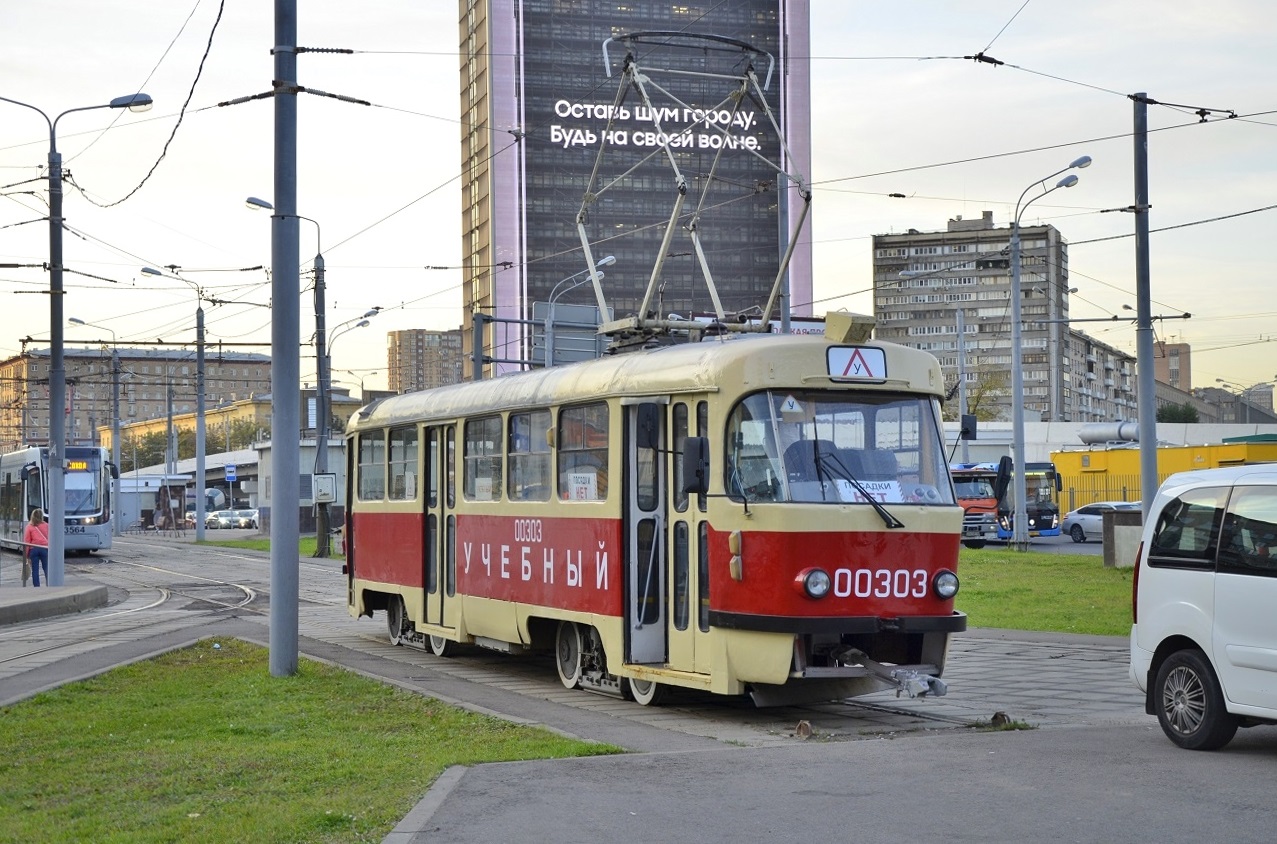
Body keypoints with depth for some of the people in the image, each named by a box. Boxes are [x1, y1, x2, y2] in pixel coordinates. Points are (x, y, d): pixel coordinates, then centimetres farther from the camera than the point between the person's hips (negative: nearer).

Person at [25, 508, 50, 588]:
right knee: (47, 569, 6)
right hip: (45, 548, 0)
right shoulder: (46, 525, 4)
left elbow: (26, 541, 0)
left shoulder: (29, 526, 1)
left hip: (33, 549, 0)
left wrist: (26, 554, 3)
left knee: (35, 570, 3)